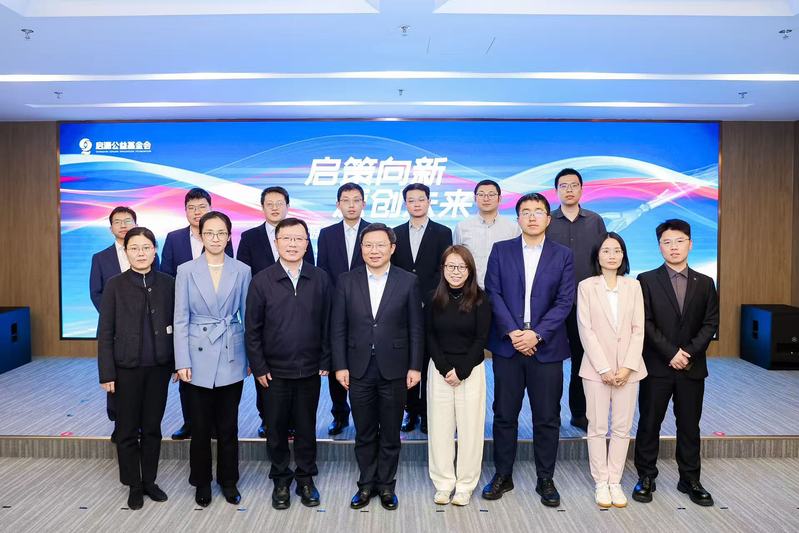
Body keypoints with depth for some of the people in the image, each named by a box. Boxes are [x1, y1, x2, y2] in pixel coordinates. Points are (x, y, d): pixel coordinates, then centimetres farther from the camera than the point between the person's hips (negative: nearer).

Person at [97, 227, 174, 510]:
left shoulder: (168, 284, 0)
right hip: (127, 369, -1)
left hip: (159, 367, 1)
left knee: (152, 427, 12)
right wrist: (107, 373, -6)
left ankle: (150, 480, 27)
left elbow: (177, 325, 5)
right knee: (127, 430, 9)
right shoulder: (115, 285, -4)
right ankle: (134, 485, 24)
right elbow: (105, 333, -3)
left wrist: (178, 363, 2)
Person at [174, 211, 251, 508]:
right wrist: (182, 362, -6)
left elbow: (247, 316, 5)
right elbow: (180, 319, -1)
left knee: (228, 426, 11)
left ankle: (228, 481, 29)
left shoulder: (242, 271, 1)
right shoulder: (186, 271, -1)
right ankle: (202, 483, 29)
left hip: (231, 358, 1)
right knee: (200, 426, 10)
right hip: (199, 358, 0)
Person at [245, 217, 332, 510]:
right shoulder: (262, 280, -3)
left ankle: (305, 478, 29)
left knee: (306, 427, 12)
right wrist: (259, 367, -4)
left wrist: (325, 362, -1)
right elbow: (252, 328, -2)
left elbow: (327, 324, 2)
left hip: (310, 370, 1)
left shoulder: (320, 278, 0)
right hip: (275, 371, 0)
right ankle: (281, 480, 30)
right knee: (276, 429, 12)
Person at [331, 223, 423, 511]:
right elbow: (338, 328, 2)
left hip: (394, 369, -1)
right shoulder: (346, 281, 1)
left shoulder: (408, 281, -2)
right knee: (364, 433, 13)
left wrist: (415, 366, -4)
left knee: (390, 433, 11)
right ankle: (366, 484, 30)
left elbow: (416, 328, 0)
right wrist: (340, 365, -3)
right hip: (359, 369, 1)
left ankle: (386, 485, 29)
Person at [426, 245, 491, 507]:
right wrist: (445, 369, -8)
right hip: (439, 370, 2)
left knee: (470, 427, 3)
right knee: (440, 426, 6)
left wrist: (461, 371, -11)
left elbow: (481, 338, -6)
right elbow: (430, 337, 2)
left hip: (471, 370, -2)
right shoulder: (434, 299, 1)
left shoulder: (480, 299, -4)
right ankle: (444, 483, 19)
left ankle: (465, 485, 17)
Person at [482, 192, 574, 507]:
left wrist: (536, 334, -13)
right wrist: (512, 332, -12)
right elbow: (493, 294, -2)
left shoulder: (563, 255, 5)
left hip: (546, 347, 0)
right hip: (507, 345, 1)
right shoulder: (501, 251, 6)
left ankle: (545, 479, 22)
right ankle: (503, 475, 23)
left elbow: (564, 301, -3)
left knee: (547, 418, 7)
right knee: (504, 415, 8)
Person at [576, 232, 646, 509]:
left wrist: (627, 366, -9)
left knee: (622, 428, 7)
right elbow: (586, 330, -6)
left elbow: (638, 329, 1)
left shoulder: (633, 286, 6)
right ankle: (601, 483, 15)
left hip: (628, 368, 2)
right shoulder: (586, 286, -1)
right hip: (597, 367, -2)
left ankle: (615, 482, 18)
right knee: (597, 427, 5)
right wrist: (604, 368, -12)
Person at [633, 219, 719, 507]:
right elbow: (645, 323, -8)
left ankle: (690, 480, 25)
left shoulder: (705, 283, 8)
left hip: (692, 367, 3)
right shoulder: (647, 280, -2)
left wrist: (689, 351, -11)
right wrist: (671, 353, -14)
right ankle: (646, 477, 18)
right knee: (649, 423, 6)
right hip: (657, 366, -2)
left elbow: (711, 323, 2)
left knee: (690, 426, 11)